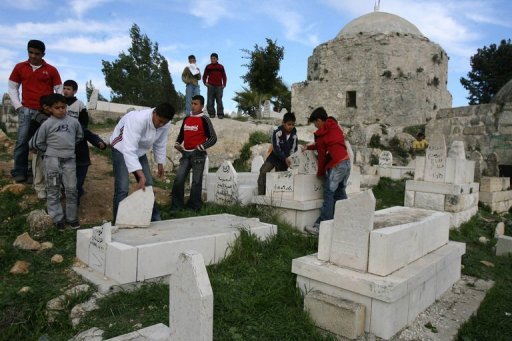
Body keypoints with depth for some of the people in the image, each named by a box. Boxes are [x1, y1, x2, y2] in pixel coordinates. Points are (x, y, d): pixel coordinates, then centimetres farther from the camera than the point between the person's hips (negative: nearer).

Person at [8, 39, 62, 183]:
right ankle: (19, 172, 2)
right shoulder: (19, 67, 9)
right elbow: (12, 87, 14)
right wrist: (18, 106, 4)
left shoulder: (51, 70, 5)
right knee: (22, 140, -5)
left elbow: (59, 90, 8)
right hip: (26, 110, 1)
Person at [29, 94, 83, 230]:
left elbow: (79, 136, 22)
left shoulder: (73, 121, 4)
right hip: (52, 160, -1)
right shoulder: (47, 124, -2)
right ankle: (57, 219, 14)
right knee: (53, 191, 4)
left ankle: (72, 217, 15)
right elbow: (36, 143, 5)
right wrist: (50, 149, 8)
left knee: (71, 189, 3)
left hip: (69, 160, 2)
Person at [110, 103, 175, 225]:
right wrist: (141, 176, -49)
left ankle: (154, 219, 19)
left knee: (148, 186, 6)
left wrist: (160, 163, 10)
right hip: (122, 149, -6)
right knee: (122, 188, -15)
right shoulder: (137, 119, -38)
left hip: (140, 152, 6)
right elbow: (129, 149, -44)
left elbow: (160, 144, 1)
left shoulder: (165, 124, -18)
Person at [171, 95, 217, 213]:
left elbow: (213, 138, -7)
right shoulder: (186, 119, 13)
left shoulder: (204, 119, -4)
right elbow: (181, 134, 25)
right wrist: (177, 144, 7)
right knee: (179, 180, 0)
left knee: (196, 181, 1)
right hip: (185, 154, 6)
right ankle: (177, 206, 9)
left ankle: (193, 208, 10)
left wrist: (200, 147, -16)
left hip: (198, 154, -5)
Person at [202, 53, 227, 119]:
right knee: (210, 100, -3)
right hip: (210, 86, 0)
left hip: (219, 86, 0)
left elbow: (224, 76, 14)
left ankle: (220, 114, -4)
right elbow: (204, 76, 15)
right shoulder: (208, 67, 13)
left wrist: (224, 84, 2)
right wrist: (205, 82, -1)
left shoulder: (221, 67, 14)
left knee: (219, 100, -4)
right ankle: (211, 113, 1)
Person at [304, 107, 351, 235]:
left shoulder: (321, 133, -5)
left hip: (336, 166, -8)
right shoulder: (335, 127, 16)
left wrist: (320, 173, 11)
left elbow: (322, 155, 0)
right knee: (340, 194, 13)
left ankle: (321, 226, -7)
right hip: (346, 162, 8)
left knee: (328, 195, -7)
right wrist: (308, 147, 39)